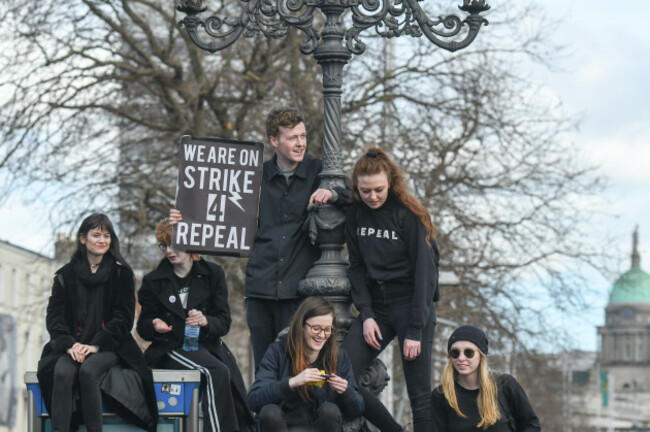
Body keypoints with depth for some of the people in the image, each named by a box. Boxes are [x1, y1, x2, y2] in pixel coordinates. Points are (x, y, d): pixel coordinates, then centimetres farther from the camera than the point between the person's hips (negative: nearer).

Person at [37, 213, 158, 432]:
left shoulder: (121, 273, 6)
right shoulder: (66, 275, 12)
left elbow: (123, 317, -1)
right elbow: (54, 315, 5)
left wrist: (96, 345, -14)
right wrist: (69, 344, -14)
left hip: (108, 347, -2)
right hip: (73, 346, 2)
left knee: (88, 371, -33)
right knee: (62, 372, -31)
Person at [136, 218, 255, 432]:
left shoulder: (213, 274, 10)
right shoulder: (153, 281, 9)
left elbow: (224, 322, 5)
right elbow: (143, 326, 10)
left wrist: (205, 321, -18)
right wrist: (155, 326, -13)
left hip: (207, 343, 3)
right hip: (172, 348, -2)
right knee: (217, 373, -32)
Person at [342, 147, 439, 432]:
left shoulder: (409, 215, -10)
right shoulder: (355, 216, 6)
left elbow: (423, 272, -11)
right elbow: (357, 268, 9)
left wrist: (415, 331, -15)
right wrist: (366, 315, -5)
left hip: (412, 306, -5)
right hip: (375, 307, 5)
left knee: (420, 395, -5)